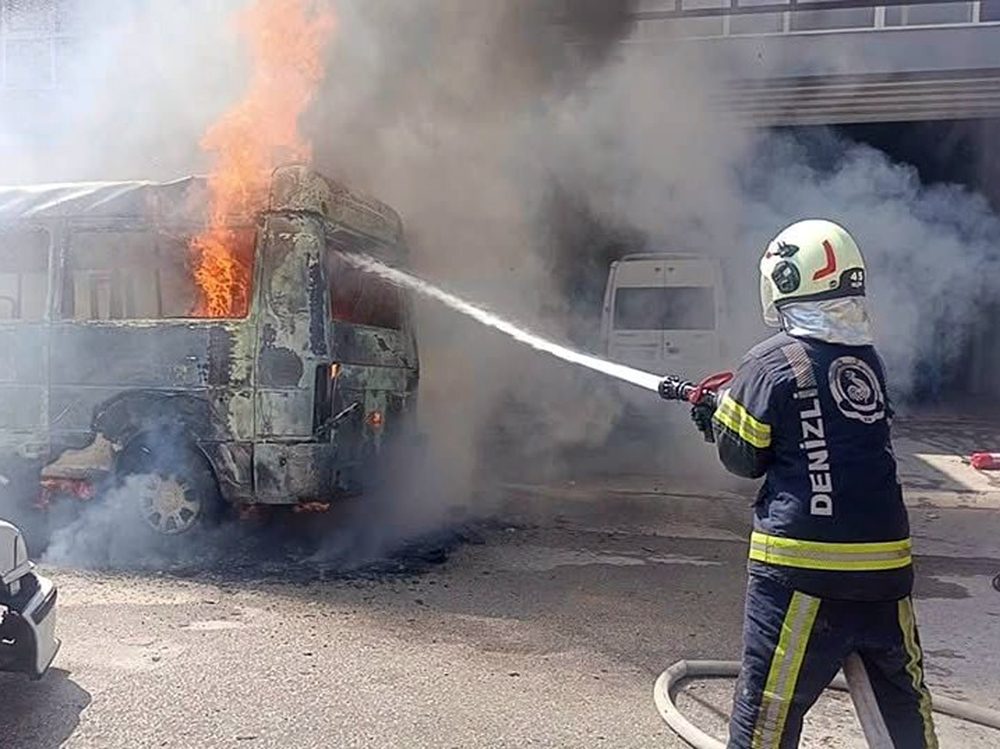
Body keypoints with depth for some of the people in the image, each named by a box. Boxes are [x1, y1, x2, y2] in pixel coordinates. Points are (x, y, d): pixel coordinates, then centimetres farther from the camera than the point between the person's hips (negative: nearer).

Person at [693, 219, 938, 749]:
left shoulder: (772, 362, -10)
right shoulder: (869, 359, 7)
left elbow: (743, 459, -4)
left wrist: (719, 420, 15)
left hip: (804, 568, -6)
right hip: (886, 564, 6)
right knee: (904, 696, 23)